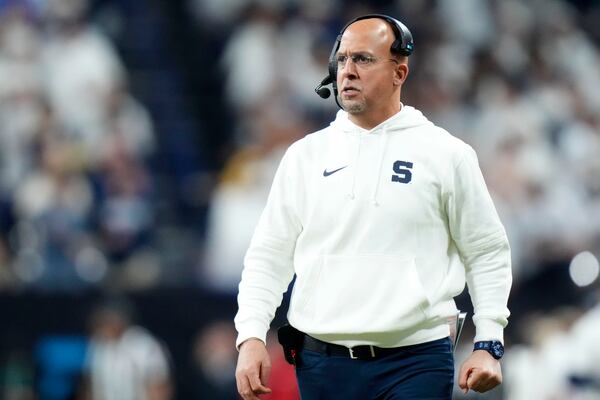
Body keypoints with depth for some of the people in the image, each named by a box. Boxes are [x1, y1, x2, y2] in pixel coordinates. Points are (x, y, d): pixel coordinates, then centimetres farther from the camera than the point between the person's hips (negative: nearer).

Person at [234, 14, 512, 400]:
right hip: (322, 363, 3)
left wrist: (488, 344, -3)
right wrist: (251, 336, -3)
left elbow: (487, 253, 6)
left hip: (415, 363, -3)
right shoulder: (306, 155, 9)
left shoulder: (446, 154, 3)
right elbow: (269, 255, 10)